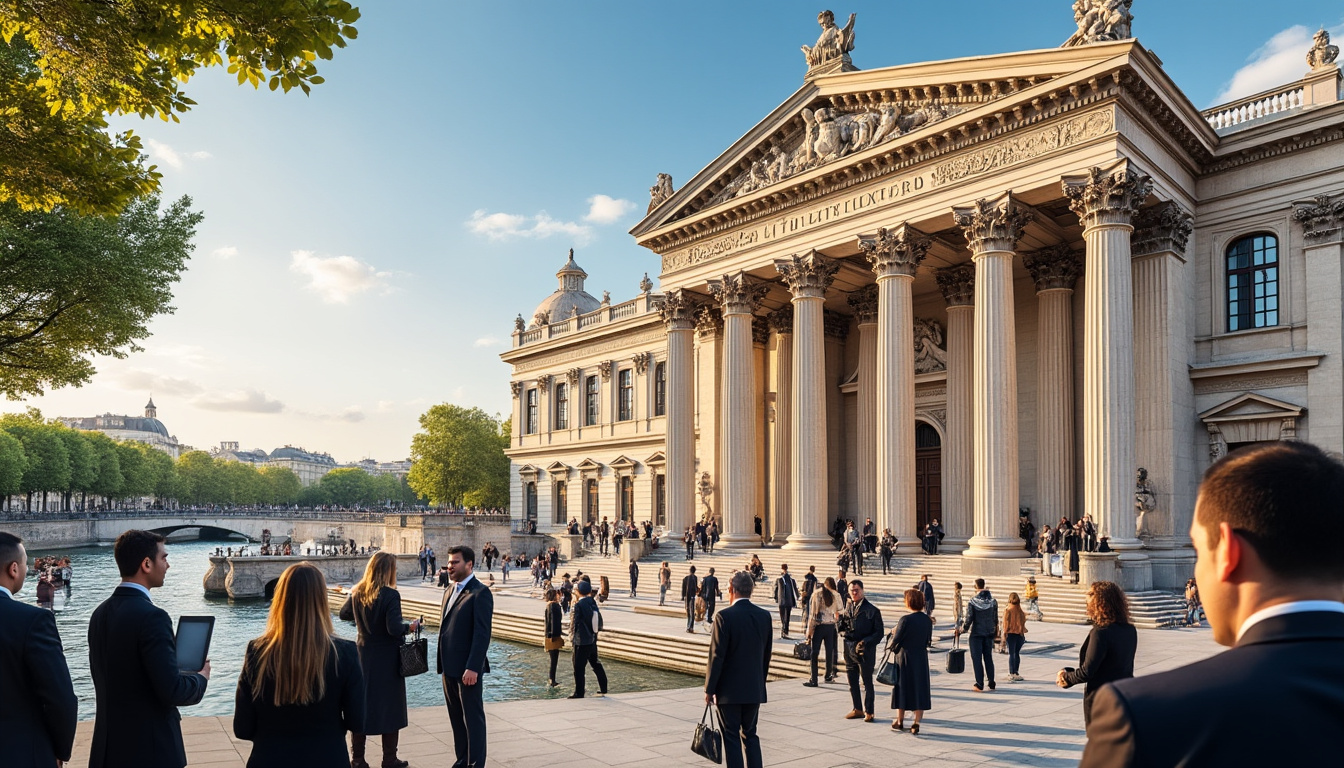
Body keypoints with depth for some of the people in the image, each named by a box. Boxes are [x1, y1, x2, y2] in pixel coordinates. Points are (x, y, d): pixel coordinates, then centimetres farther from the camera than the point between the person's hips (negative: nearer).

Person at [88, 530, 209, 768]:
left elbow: (118, 675, 14)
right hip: (150, 748, -8)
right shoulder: (151, 617, -21)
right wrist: (201, 678, -3)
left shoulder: (100, 613, 5)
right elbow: (172, 691, -22)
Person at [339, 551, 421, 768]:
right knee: (390, 707, 8)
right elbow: (394, 629, -24)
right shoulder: (391, 595, -20)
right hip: (387, 659, -5)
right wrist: (411, 627, -6)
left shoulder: (357, 593, -1)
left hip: (363, 656, 5)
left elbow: (344, 614, 16)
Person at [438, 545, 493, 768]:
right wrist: (443, 663, 13)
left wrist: (472, 668, -22)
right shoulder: (450, 592, 14)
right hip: (449, 667, 8)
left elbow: (482, 634, -18)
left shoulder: (480, 593, -13)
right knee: (456, 718, 16)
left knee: (473, 718, 2)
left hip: (467, 668, -8)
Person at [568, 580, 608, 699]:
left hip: (582, 641, -7)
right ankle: (603, 688, 23)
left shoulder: (579, 605, -17)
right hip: (593, 639, 7)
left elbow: (575, 622, -13)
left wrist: (572, 636, -2)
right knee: (595, 663, 18)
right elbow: (599, 620, 9)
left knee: (579, 667, 1)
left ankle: (579, 692, 5)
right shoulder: (593, 603, 2)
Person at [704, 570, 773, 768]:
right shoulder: (764, 616, 1)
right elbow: (766, 655, 8)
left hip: (729, 690, -5)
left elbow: (717, 656, -15)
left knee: (732, 738, 5)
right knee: (751, 735, 17)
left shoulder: (724, 616, -16)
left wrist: (709, 689, -6)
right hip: (755, 689, 5)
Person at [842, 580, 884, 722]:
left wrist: (865, 642, -20)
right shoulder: (848, 609, 10)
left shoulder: (872, 610, -7)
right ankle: (857, 709, 25)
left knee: (867, 682, 3)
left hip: (865, 652, -5)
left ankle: (868, 712, 13)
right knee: (852, 682, 12)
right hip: (849, 650, 5)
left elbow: (879, 633, -7)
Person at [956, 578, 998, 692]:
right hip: (989, 633, 4)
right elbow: (996, 618, 7)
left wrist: (961, 630, 1)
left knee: (976, 658, 3)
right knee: (988, 658, 14)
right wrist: (996, 630, 21)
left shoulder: (973, 602, -14)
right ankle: (991, 684, 17)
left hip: (976, 633, -4)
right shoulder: (993, 601, -1)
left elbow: (968, 619, -13)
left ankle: (979, 685, 2)